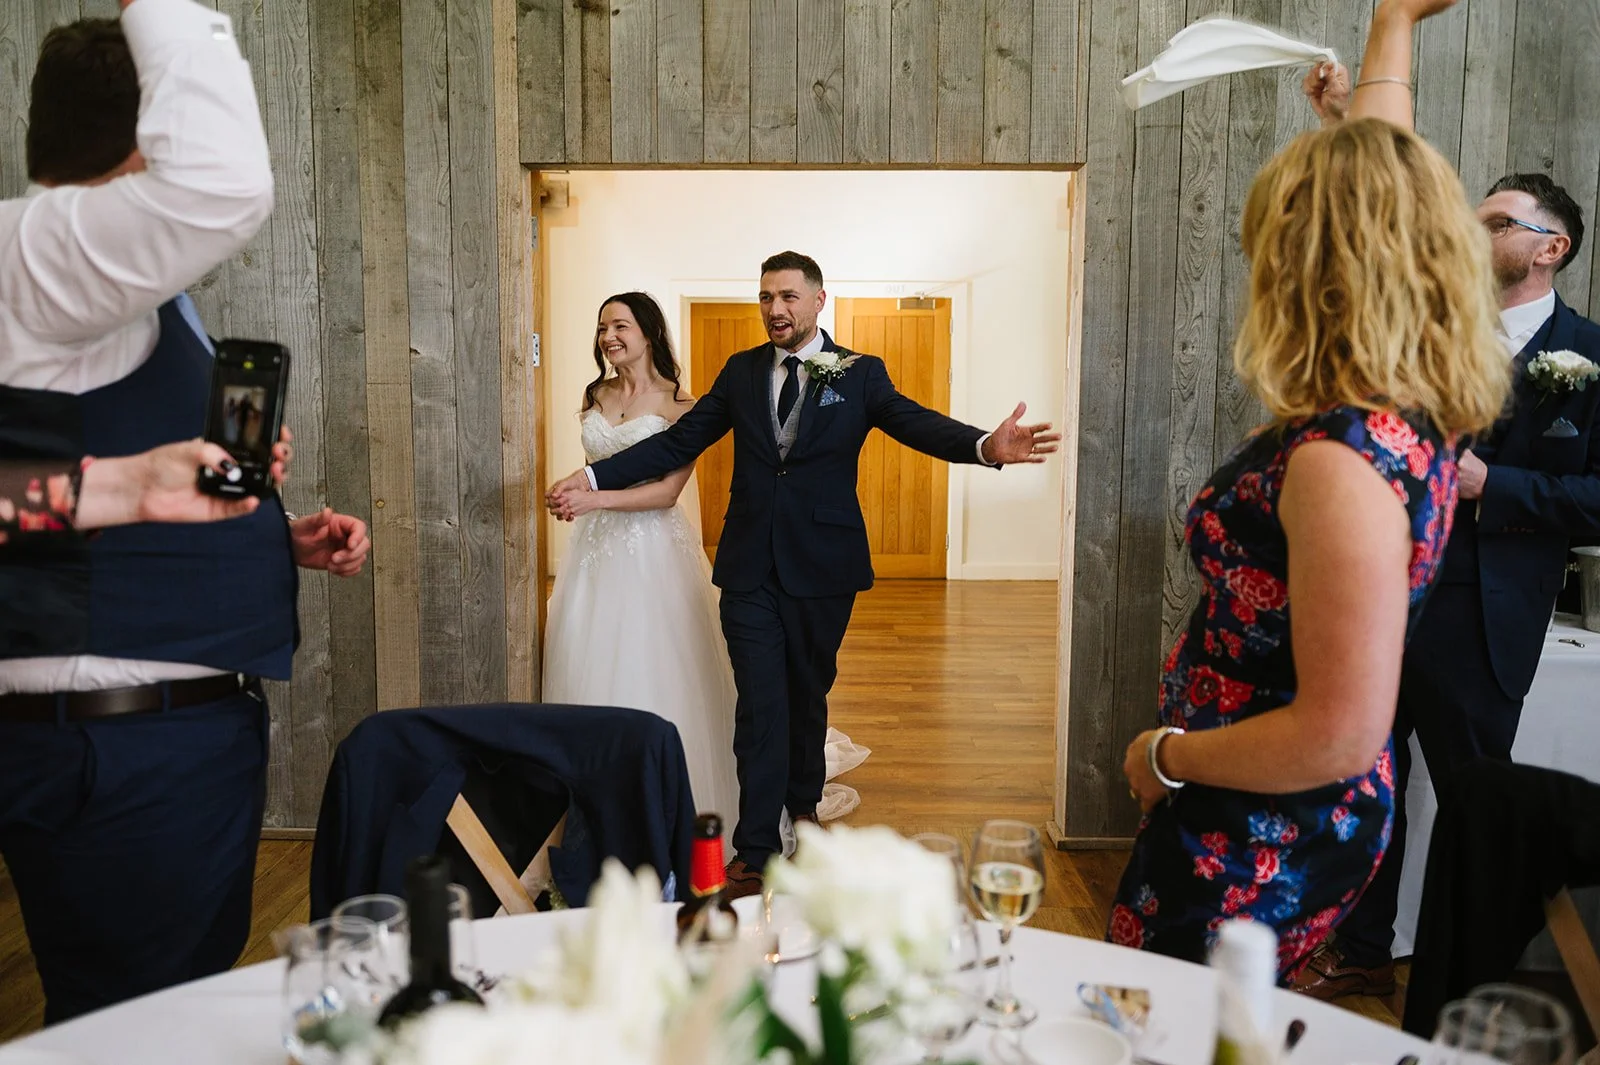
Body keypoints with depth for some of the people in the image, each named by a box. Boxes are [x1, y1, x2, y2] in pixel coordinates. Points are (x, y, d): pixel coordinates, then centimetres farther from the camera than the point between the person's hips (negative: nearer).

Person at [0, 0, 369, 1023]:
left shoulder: (121, 301, 17)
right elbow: (224, 183, -32)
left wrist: (282, 535, 11)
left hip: (186, 726, 10)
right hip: (127, 748, -10)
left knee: (197, 1011, 21)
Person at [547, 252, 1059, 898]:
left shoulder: (860, 374, 1)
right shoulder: (741, 372, 7)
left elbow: (919, 426, -14)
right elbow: (679, 441, 6)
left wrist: (985, 446, -34)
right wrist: (594, 477, -2)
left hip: (822, 566, 0)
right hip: (750, 566, 1)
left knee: (808, 691, 16)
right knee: (760, 702, -1)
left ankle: (803, 802, 41)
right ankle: (756, 850, 7)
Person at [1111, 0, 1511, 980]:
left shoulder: (1342, 459, -29)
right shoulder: (1416, 410, -2)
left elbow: (1339, 735, -29)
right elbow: (1380, 187, 12)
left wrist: (1165, 755, -14)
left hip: (1259, 839, -8)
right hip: (1310, 824, 8)